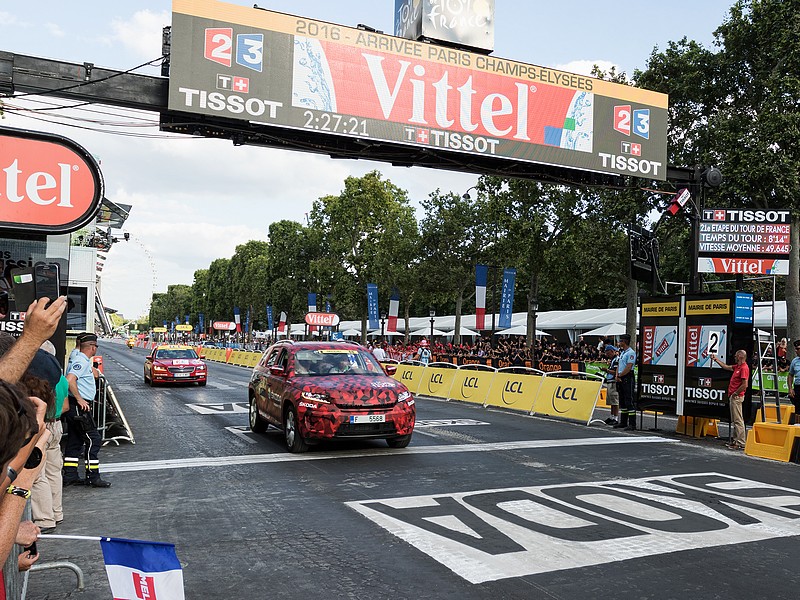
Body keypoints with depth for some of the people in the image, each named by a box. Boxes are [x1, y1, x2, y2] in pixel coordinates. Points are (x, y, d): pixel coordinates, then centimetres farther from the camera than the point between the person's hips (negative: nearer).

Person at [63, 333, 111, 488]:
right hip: (79, 406, -11)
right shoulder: (81, 361, -16)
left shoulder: (79, 357, 14)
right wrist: (80, 399, -25)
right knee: (92, 440, -7)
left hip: (73, 406, 11)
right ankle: (93, 477, -5)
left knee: (75, 441, 14)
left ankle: (70, 476, 19)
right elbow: (69, 380, -29)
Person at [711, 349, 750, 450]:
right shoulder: (737, 367, 13)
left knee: (738, 420, -9)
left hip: (737, 397, -11)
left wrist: (735, 394, -15)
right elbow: (726, 367, 29)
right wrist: (716, 359, 29)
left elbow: (745, 385, -22)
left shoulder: (744, 368, -17)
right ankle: (735, 441, 21)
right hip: (733, 397, 11)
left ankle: (741, 443, -8)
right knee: (735, 420, 15)